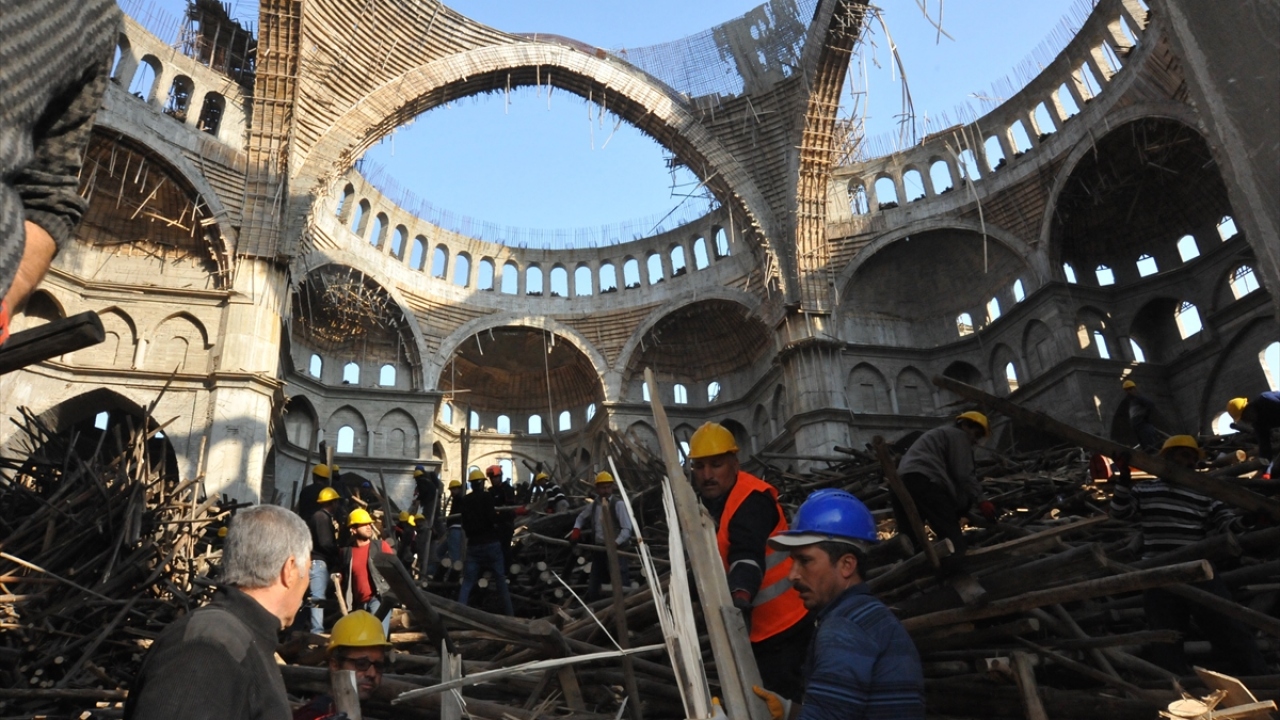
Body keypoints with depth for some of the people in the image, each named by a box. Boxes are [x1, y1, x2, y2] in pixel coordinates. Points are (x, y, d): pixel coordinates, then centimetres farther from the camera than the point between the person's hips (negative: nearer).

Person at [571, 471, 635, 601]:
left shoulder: (618, 504, -10)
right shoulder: (593, 505, 9)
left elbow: (627, 529, -15)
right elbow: (581, 517, 28)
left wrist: (615, 544, -27)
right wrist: (576, 529, 9)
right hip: (599, 549, 6)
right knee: (592, 588, 15)